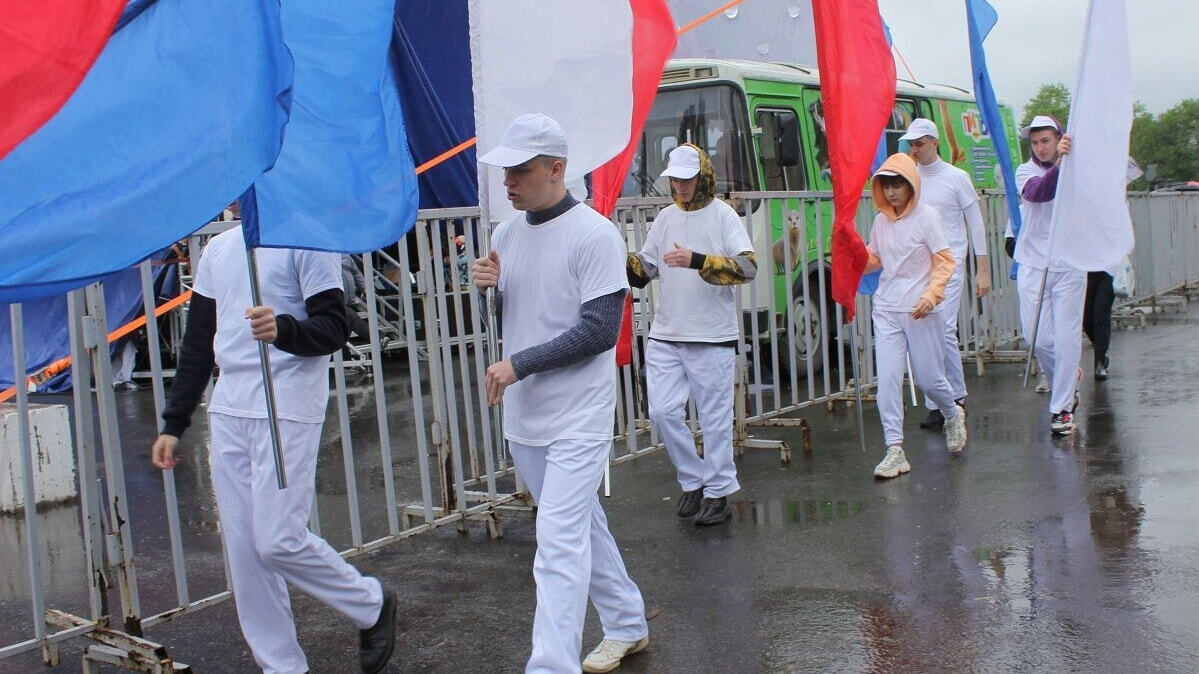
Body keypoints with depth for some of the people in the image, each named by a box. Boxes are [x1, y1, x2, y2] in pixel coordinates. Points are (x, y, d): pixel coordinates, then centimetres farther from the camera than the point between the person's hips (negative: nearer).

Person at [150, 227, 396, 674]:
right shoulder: (218, 248, 17)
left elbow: (334, 329, -10)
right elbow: (197, 343, 20)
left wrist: (284, 330, -32)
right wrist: (173, 423, 18)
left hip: (289, 412, -7)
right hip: (228, 411, 7)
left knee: (278, 540, -10)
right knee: (244, 551, 5)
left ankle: (372, 606, 15)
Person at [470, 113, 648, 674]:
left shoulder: (593, 235, -14)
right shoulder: (506, 234, 8)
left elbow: (600, 331, -18)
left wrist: (519, 365, -19)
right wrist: (487, 289, -6)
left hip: (578, 417, -8)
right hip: (524, 417, 8)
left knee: (559, 542, -12)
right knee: (580, 524, 19)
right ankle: (626, 626, 36)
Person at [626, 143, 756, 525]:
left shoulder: (722, 215, -6)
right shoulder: (666, 217, 10)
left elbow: (747, 267, -17)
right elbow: (646, 269, 12)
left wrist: (697, 260, -28)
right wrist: (623, 260, -9)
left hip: (712, 337, -5)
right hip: (665, 336, 5)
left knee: (715, 418, 3)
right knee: (663, 412, 3)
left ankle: (718, 493, 16)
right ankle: (693, 481, 22)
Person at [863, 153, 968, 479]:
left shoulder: (927, 216, -6)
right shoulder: (881, 220, 8)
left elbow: (944, 261, -6)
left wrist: (931, 295, -19)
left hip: (921, 312, -4)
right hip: (886, 310, 4)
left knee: (929, 378, 4)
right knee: (887, 379, -6)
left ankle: (953, 416, 38)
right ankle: (895, 451, -3)